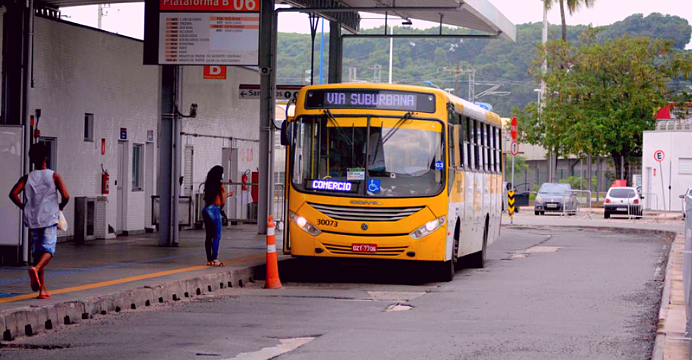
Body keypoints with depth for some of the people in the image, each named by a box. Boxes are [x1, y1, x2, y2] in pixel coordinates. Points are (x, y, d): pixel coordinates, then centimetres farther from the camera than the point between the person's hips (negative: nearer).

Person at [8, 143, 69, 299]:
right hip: (49, 218, -3)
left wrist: (23, 207, 6)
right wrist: (61, 206, 10)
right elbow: (65, 196, -11)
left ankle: (42, 289, 12)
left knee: (37, 251, 11)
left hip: (32, 219, 3)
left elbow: (13, 194, -8)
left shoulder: (27, 178, 4)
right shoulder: (54, 176, -2)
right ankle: (35, 269, -37)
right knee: (48, 249, -5)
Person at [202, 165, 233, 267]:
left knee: (209, 236, 9)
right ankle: (214, 259, -9)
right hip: (214, 209, -7)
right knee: (217, 235, -4)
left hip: (206, 209, 7)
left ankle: (209, 259, 9)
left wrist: (226, 195, 32)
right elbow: (222, 202, -4)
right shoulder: (220, 186, -6)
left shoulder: (208, 185, 12)